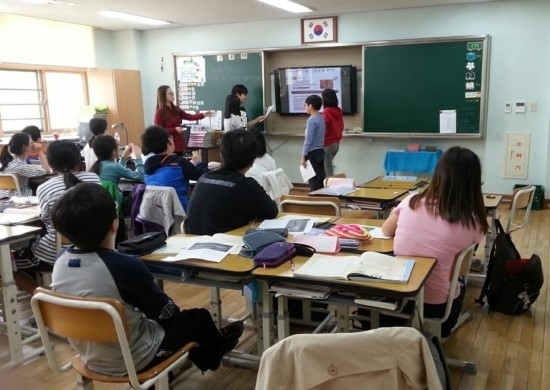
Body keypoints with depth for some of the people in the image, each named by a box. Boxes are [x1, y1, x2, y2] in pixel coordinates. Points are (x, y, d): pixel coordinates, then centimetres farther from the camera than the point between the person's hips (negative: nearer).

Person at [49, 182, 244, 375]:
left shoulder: (60, 262, -11)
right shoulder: (126, 266, -32)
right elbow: (165, 312, -16)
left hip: (90, 357, 7)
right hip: (133, 359, -6)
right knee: (199, 318, 16)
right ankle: (214, 349, 49)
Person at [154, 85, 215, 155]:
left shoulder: (175, 109, 10)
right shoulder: (159, 112, -11)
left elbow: (189, 116, 5)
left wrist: (203, 115, -7)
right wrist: (175, 129, -19)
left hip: (179, 144, 7)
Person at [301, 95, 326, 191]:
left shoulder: (311, 120, -16)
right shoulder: (321, 118, 11)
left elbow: (308, 140, -18)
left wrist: (304, 156, -13)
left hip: (313, 153, -9)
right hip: (320, 151, 9)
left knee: (314, 180, -3)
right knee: (321, 178, 10)